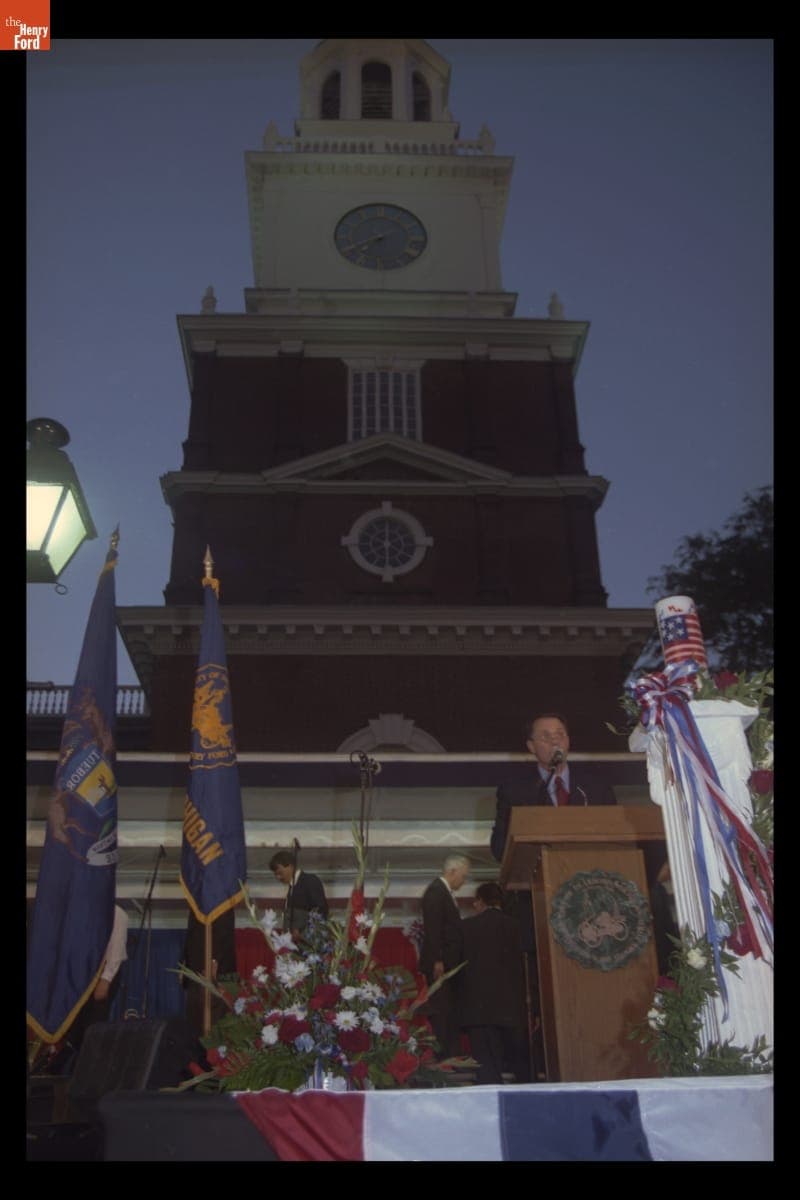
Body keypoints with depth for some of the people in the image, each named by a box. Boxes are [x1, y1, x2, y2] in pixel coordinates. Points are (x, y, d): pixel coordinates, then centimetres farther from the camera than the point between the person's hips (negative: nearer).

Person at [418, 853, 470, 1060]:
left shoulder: (445, 893, 19)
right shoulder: (435, 892, -10)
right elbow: (432, 929, -17)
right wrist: (437, 961, -21)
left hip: (449, 964, 10)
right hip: (440, 965, -10)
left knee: (450, 1013, 9)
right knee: (440, 1011, -9)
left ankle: (451, 1058, 12)